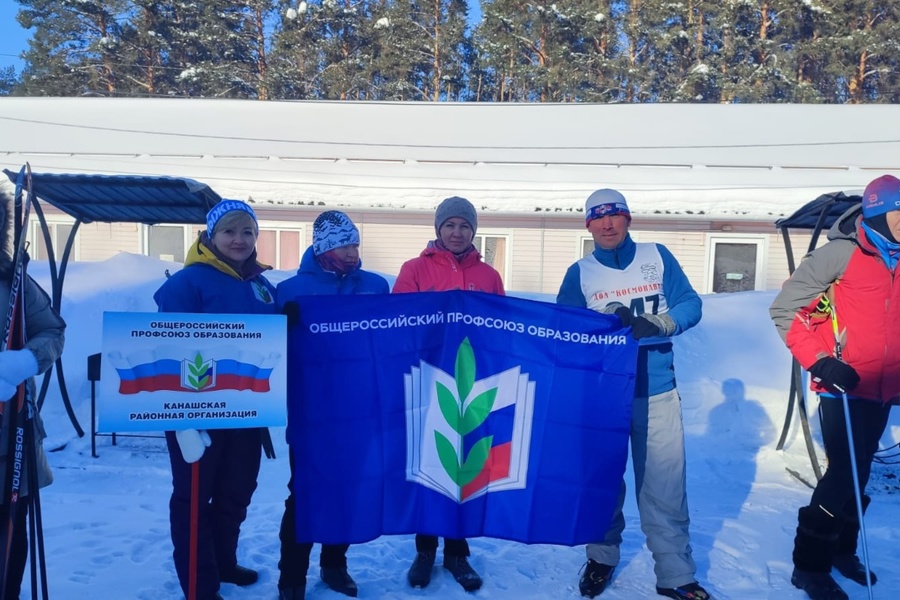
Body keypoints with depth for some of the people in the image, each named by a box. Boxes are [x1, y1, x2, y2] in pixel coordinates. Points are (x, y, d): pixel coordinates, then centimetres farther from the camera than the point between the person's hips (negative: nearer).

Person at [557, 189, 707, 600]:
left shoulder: (657, 257, 5)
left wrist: (656, 324, -19)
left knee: (665, 488, 3)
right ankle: (602, 557, 33)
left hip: (657, 392, 0)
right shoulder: (579, 273, 4)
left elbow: (691, 305, 0)